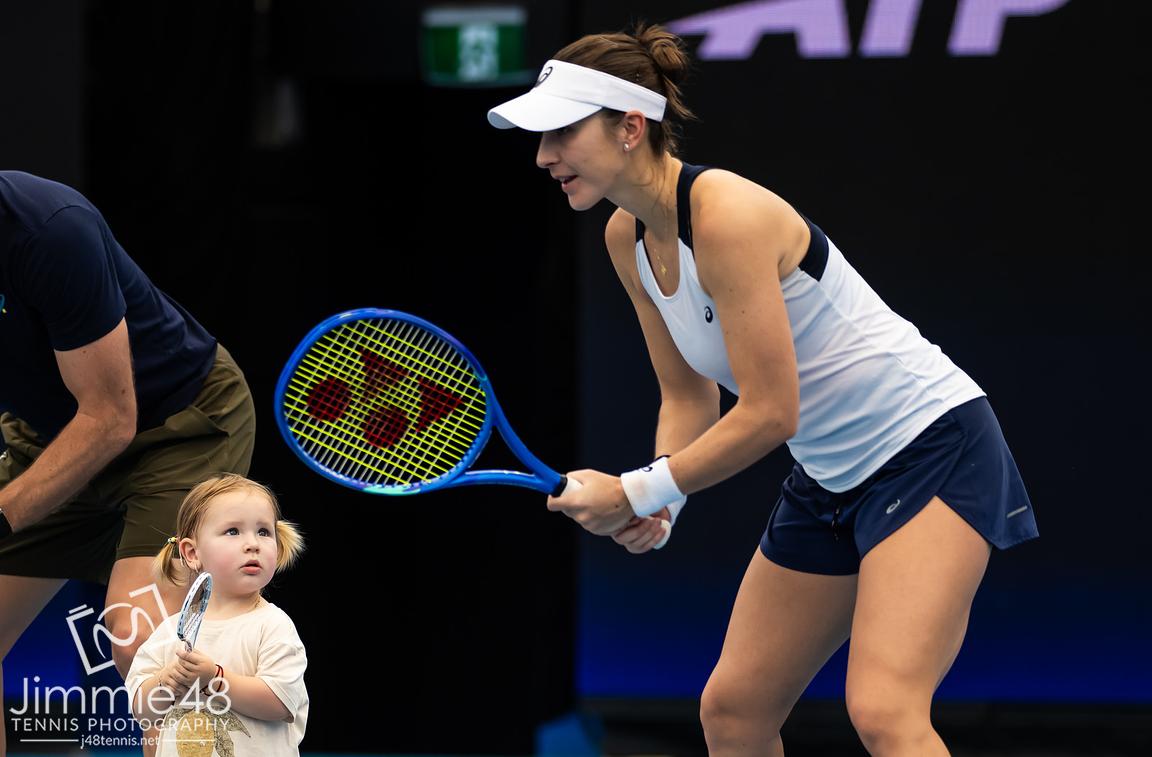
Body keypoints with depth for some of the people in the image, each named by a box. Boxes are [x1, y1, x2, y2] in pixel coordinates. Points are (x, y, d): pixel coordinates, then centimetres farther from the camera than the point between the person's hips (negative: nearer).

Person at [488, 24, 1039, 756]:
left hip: (929, 442, -9)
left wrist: (638, 494, -17)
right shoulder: (628, 238, 2)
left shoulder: (726, 216, -25)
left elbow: (769, 414, -24)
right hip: (829, 478, 10)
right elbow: (690, 397, 11)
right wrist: (660, 503, -7)